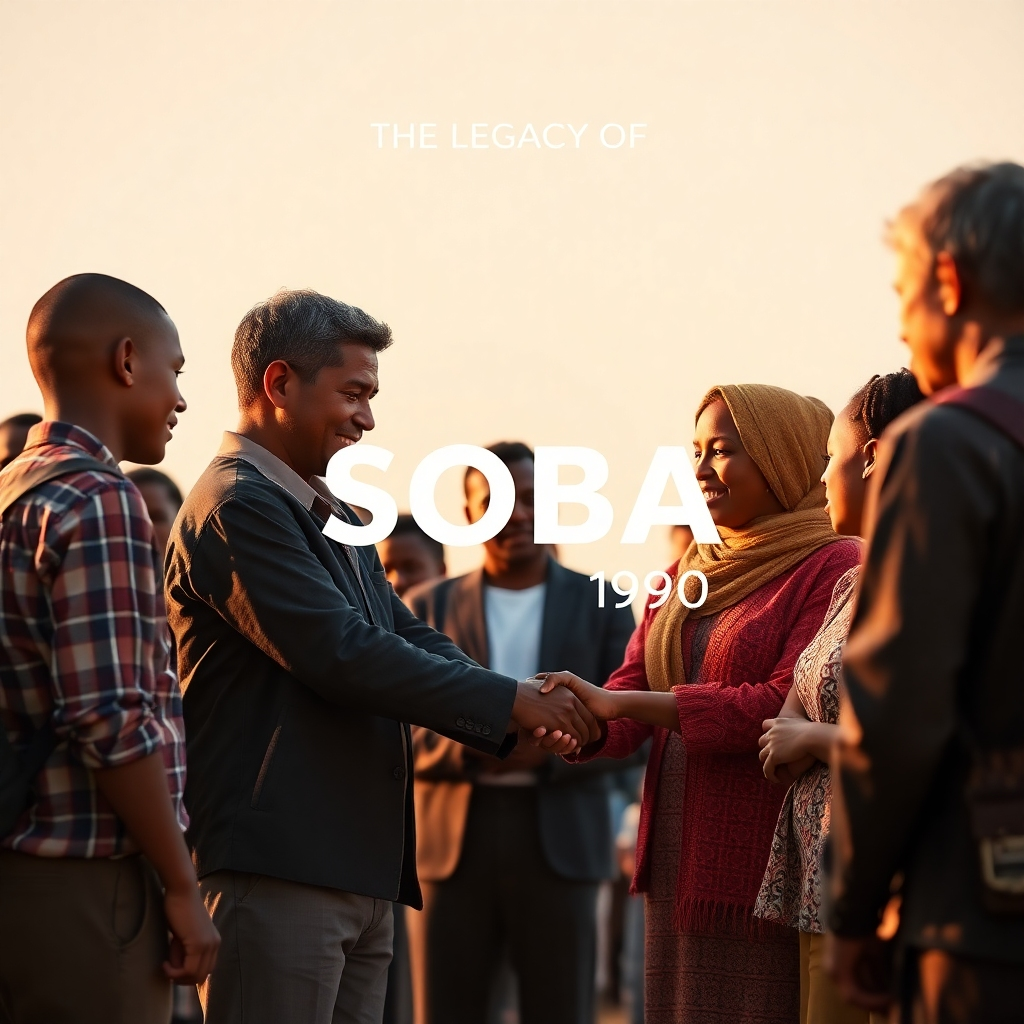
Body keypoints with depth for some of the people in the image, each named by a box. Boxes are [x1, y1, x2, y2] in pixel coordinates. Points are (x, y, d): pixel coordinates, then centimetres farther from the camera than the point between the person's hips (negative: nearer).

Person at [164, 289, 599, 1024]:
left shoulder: (332, 517, 19)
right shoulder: (238, 508, -12)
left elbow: (409, 639, 17)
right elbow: (342, 654, -19)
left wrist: (520, 715, -1)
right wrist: (509, 699, -12)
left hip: (360, 872, 10)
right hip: (277, 871, -10)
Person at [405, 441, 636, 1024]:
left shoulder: (602, 604, 9)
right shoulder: (429, 608, 11)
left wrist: (546, 748, -15)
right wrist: (469, 746, -16)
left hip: (560, 840, -1)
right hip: (454, 840, 1)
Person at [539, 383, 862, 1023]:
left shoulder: (834, 568, -9)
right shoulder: (687, 577, 16)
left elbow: (789, 705, -20)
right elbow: (632, 685, 8)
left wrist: (617, 702, -22)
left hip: (770, 871, -7)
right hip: (679, 867, 7)